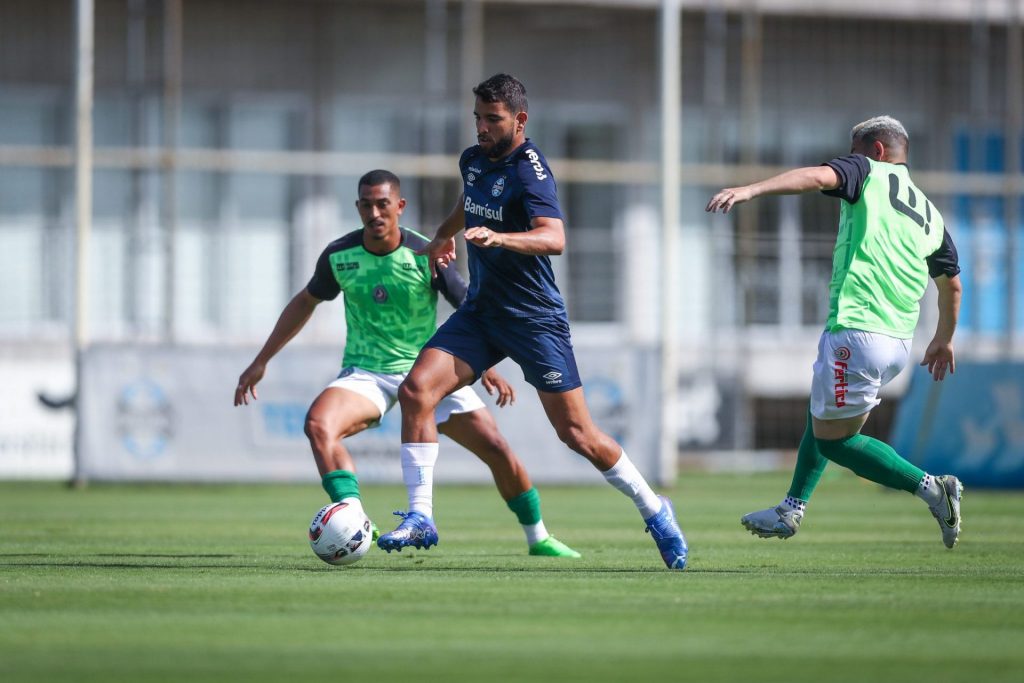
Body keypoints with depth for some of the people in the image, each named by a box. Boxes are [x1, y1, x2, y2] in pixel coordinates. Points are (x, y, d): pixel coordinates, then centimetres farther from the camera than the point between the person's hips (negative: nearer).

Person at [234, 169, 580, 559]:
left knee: (497, 449, -8)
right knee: (318, 424, -31)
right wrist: (261, 361, 12)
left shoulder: (426, 256, -13)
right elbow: (306, 302, 11)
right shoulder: (339, 256, -7)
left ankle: (538, 539, 14)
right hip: (366, 375, 1)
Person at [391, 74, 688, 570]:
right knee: (415, 390, -14)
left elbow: (553, 238, -34)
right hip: (480, 310, 6)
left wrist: (499, 237, -49)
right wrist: (444, 234, 36)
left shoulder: (528, 169, -17)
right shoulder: (473, 159, 7)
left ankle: (654, 511, 19)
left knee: (576, 434, -2)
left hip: (533, 318, -6)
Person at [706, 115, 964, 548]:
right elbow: (952, 286, 28)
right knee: (823, 415, 27)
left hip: (857, 331, -9)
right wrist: (944, 339, 45)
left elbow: (817, 176, -20)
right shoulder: (929, 213, 20)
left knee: (834, 440, 0)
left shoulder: (868, 173, 1)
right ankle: (791, 511, 32)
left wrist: (749, 190, -31)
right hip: (898, 342, 9)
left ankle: (930, 488, -9)